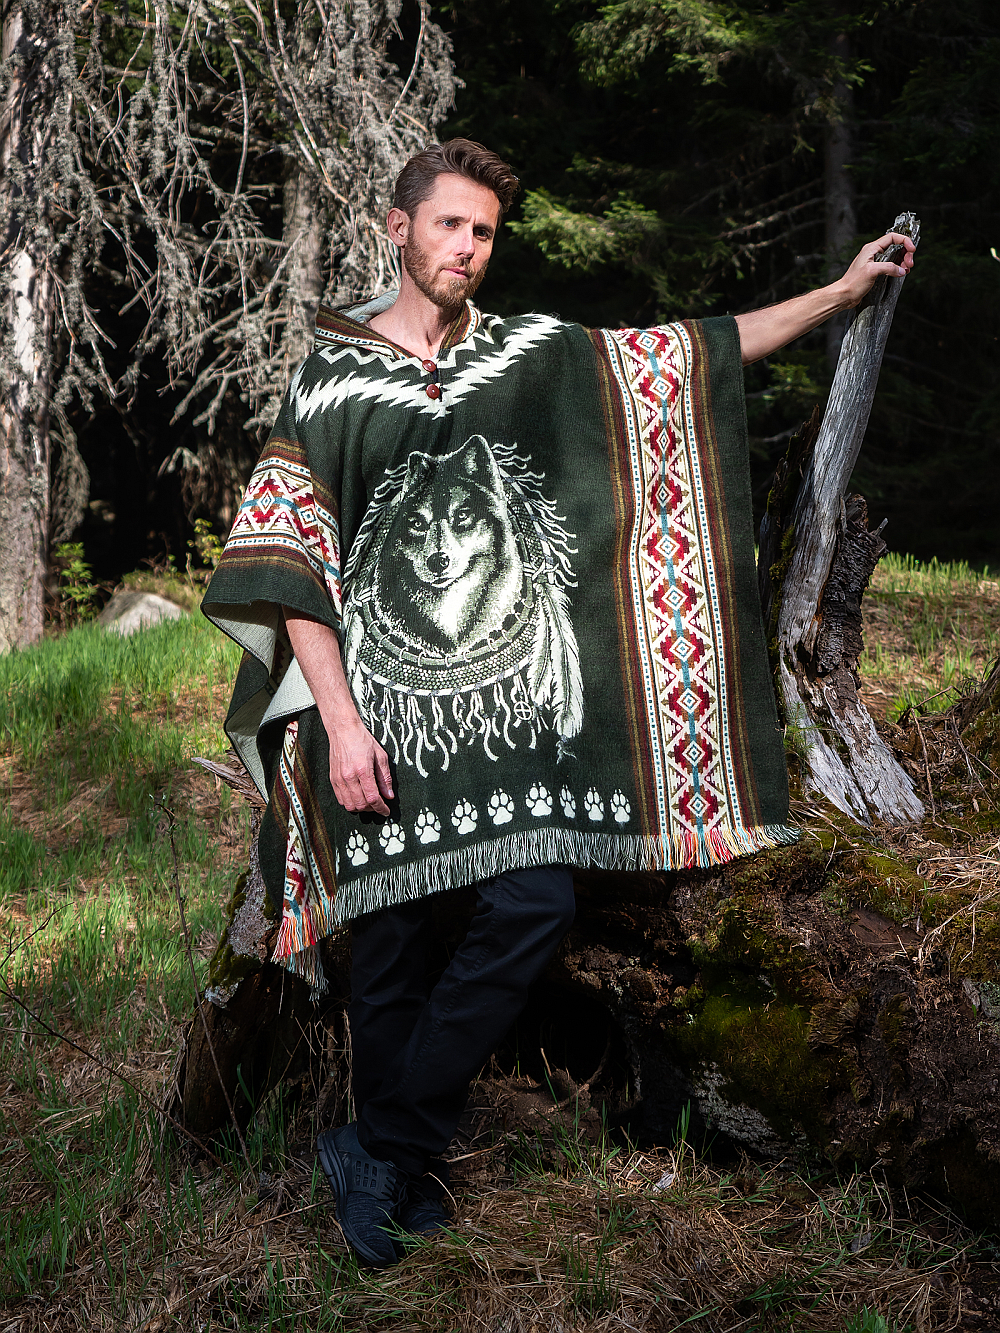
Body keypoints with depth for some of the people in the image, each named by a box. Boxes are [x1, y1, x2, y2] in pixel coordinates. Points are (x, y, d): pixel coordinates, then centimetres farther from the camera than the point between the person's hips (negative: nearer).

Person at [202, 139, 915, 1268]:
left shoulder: (536, 355, 11)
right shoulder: (333, 377, 3)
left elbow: (699, 354, 16)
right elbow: (286, 558, -3)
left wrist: (844, 289, 13)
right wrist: (340, 718, -11)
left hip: (507, 698, 3)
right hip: (382, 703, -2)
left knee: (535, 905, -11)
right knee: (388, 939, 2)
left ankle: (381, 1151, 3)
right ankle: (404, 1168, 22)